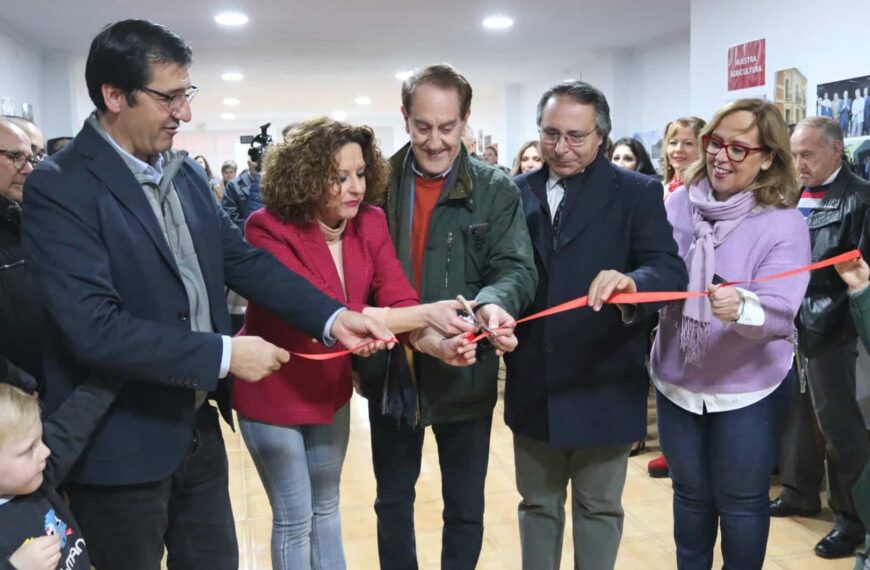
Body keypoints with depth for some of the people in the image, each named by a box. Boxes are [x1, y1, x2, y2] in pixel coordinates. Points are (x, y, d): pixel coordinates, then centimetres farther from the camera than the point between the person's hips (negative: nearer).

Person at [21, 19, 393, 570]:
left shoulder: (187, 173, 5)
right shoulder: (60, 187, -18)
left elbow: (245, 260, 5)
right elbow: (95, 327, -26)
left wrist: (332, 316, -8)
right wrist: (225, 354, -24)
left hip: (198, 427, 7)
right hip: (121, 443, -7)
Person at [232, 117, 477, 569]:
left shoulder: (370, 222, -9)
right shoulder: (269, 228, -26)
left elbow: (399, 300, -15)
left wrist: (440, 345, -37)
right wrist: (425, 314, -40)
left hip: (331, 387, 5)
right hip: (272, 390, -5)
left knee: (326, 507, 22)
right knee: (294, 518, 9)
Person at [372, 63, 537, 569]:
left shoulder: (497, 191, -4)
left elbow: (517, 267, -13)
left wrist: (494, 304, -36)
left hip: (466, 373, -1)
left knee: (466, 506, 14)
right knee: (393, 499, 19)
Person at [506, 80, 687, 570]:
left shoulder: (637, 193, -6)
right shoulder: (518, 193, 4)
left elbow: (671, 271, -17)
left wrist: (631, 282, -38)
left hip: (603, 387, -3)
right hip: (534, 385, 3)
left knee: (599, 508, 14)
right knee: (537, 505, 19)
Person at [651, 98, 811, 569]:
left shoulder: (783, 224, -14)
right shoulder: (679, 203, -4)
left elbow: (780, 310, -25)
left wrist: (742, 308, -46)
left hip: (749, 389, -3)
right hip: (677, 380, 4)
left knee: (740, 502, 12)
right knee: (690, 494, 21)